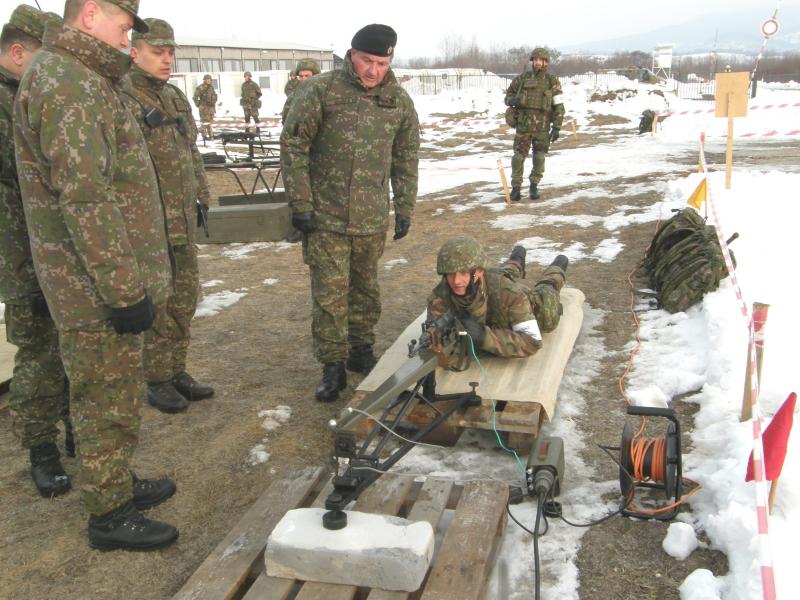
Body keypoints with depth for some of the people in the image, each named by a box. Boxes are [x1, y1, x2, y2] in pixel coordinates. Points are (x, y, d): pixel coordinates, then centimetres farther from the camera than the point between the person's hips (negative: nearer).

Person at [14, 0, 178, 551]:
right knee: (109, 402, 3)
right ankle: (110, 516, 18)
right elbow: (85, 199, -26)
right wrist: (124, 289, -23)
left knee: (117, 395, 21)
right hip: (97, 285, -10)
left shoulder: (83, 79, 16)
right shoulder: (67, 83, -19)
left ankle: (119, 484, 38)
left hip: (105, 278, 10)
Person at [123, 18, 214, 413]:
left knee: (184, 299, 14)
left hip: (183, 221, 8)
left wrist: (201, 199, 20)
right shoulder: (122, 101, -11)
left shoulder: (177, 98, 14)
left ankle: (177, 373, 27)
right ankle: (156, 382, 16)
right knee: (155, 306, 2)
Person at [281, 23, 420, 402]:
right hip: (325, 218, -3)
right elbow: (292, 147, -7)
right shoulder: (319, 91, -8)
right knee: (330, 294, -1)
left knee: (366, 289, 15)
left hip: (372, 219, 3)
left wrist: (404, 209, 9)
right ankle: (332, 367, 11)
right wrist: (300, 205, -10)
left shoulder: (399, 101, 4)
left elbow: (406, 158, 12)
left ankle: (361, 350, 32)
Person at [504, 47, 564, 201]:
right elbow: (509, 95, 10)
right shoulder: (522, 78, 1)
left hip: (542, 126, 0)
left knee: (539, 158, 2)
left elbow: (558, 107, -3)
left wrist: (557, 128, -11)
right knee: (519, 157, -4)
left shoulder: (552, 82, -3)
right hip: (523, 124, 0)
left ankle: (534, 187, 19)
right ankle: (516, 188, 7)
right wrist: (512, 100, -15)